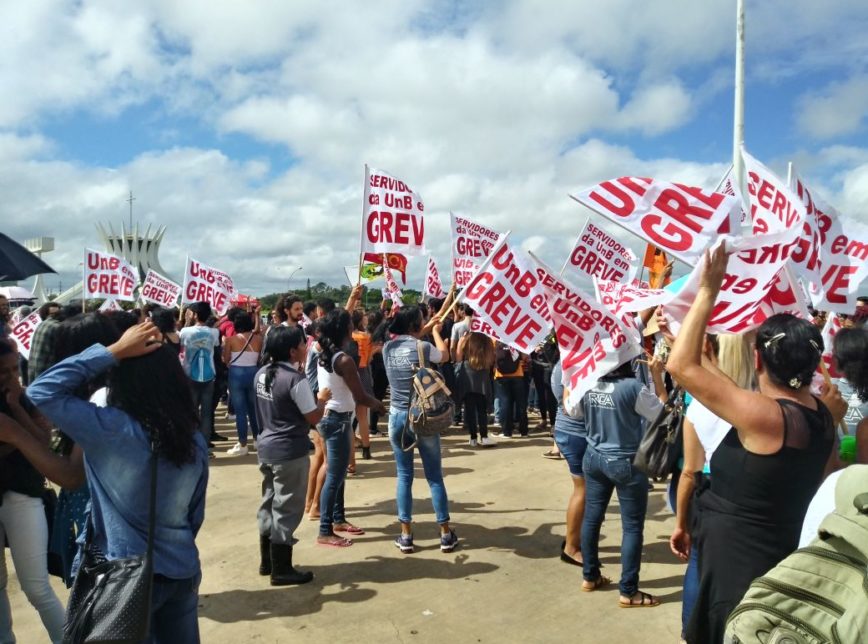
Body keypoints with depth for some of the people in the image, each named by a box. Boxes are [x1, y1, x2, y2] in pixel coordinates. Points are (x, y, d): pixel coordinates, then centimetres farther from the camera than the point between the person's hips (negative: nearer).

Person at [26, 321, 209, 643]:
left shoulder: (113, 430, -21)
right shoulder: (195, 440, -5)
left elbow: (41, 392, -13)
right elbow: (195, 516, 6)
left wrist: (114, 351, -15)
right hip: (185, 572, 5)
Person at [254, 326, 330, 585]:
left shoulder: (262, 374, 4)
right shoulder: (296, 379, -21)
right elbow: (313, 418, -15)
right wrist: (322, 399, 1)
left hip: (266, 446, 8)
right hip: (290, 452, -8)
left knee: (269, 504, 18)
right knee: (286, 510, 3)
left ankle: (267, 561, 31)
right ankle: (281, 570, 13)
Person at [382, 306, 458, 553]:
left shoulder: (388, 347, 0)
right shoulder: (422, 347, -12)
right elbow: (445, 356, 8)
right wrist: (435, 331, 23)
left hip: (397, 417, 3)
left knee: (404, 476, 10)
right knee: (435, 476, 6)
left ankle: (406, 535, 13)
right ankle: (446, 534, 15)